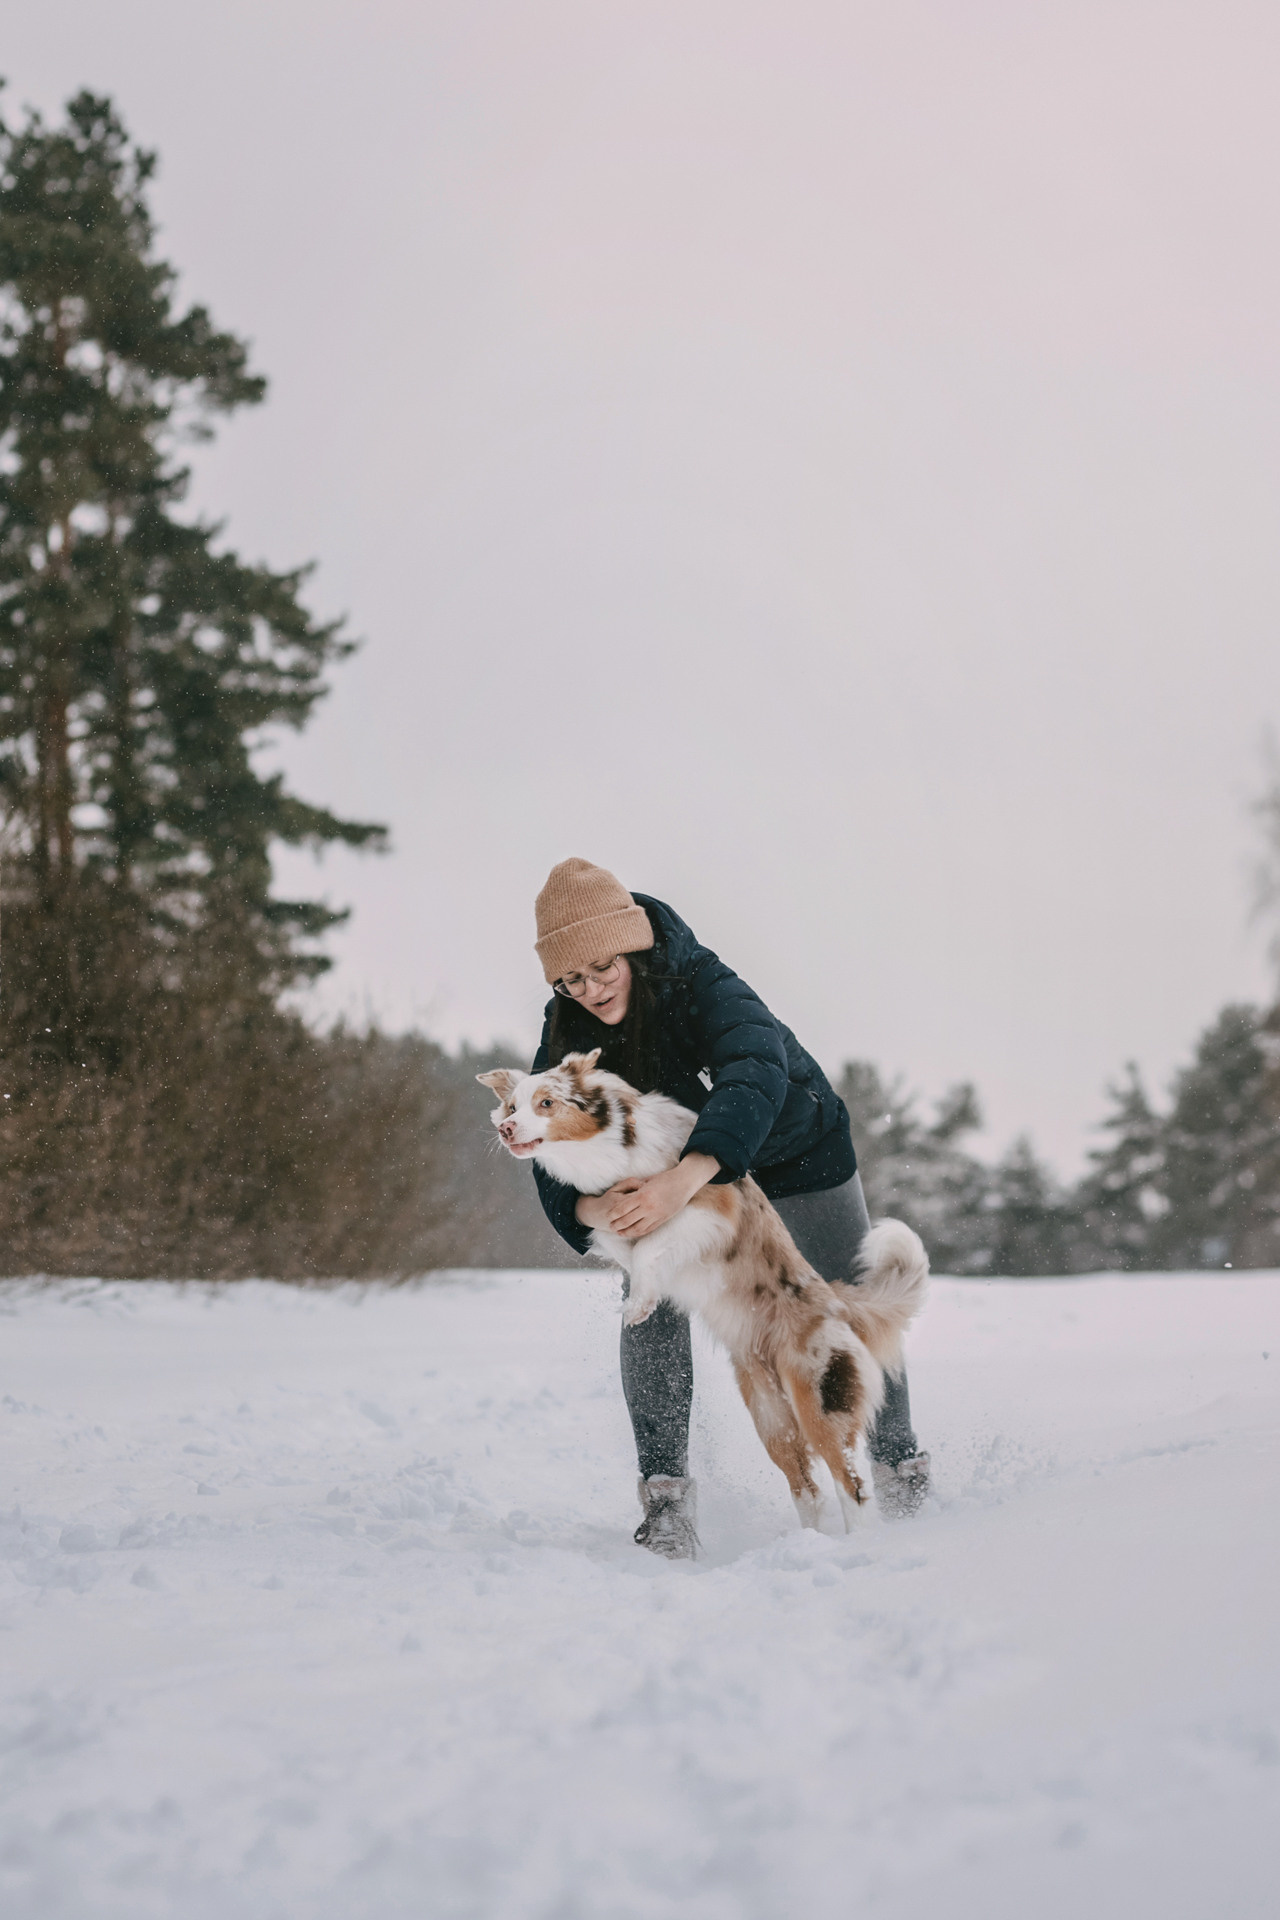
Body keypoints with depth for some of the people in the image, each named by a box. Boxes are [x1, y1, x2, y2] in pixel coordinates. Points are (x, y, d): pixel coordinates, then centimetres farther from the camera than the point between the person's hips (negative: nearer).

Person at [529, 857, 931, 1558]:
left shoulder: (706, 987, -37)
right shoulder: (568, 1033, -22)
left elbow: (757, 1077, -56)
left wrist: (683, 1179, -71)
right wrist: (597, 1208, -48)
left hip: (797, 1154, -3)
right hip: (673, 1177, 3)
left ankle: (899, 1467, 26)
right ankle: (665, 1493, -14)